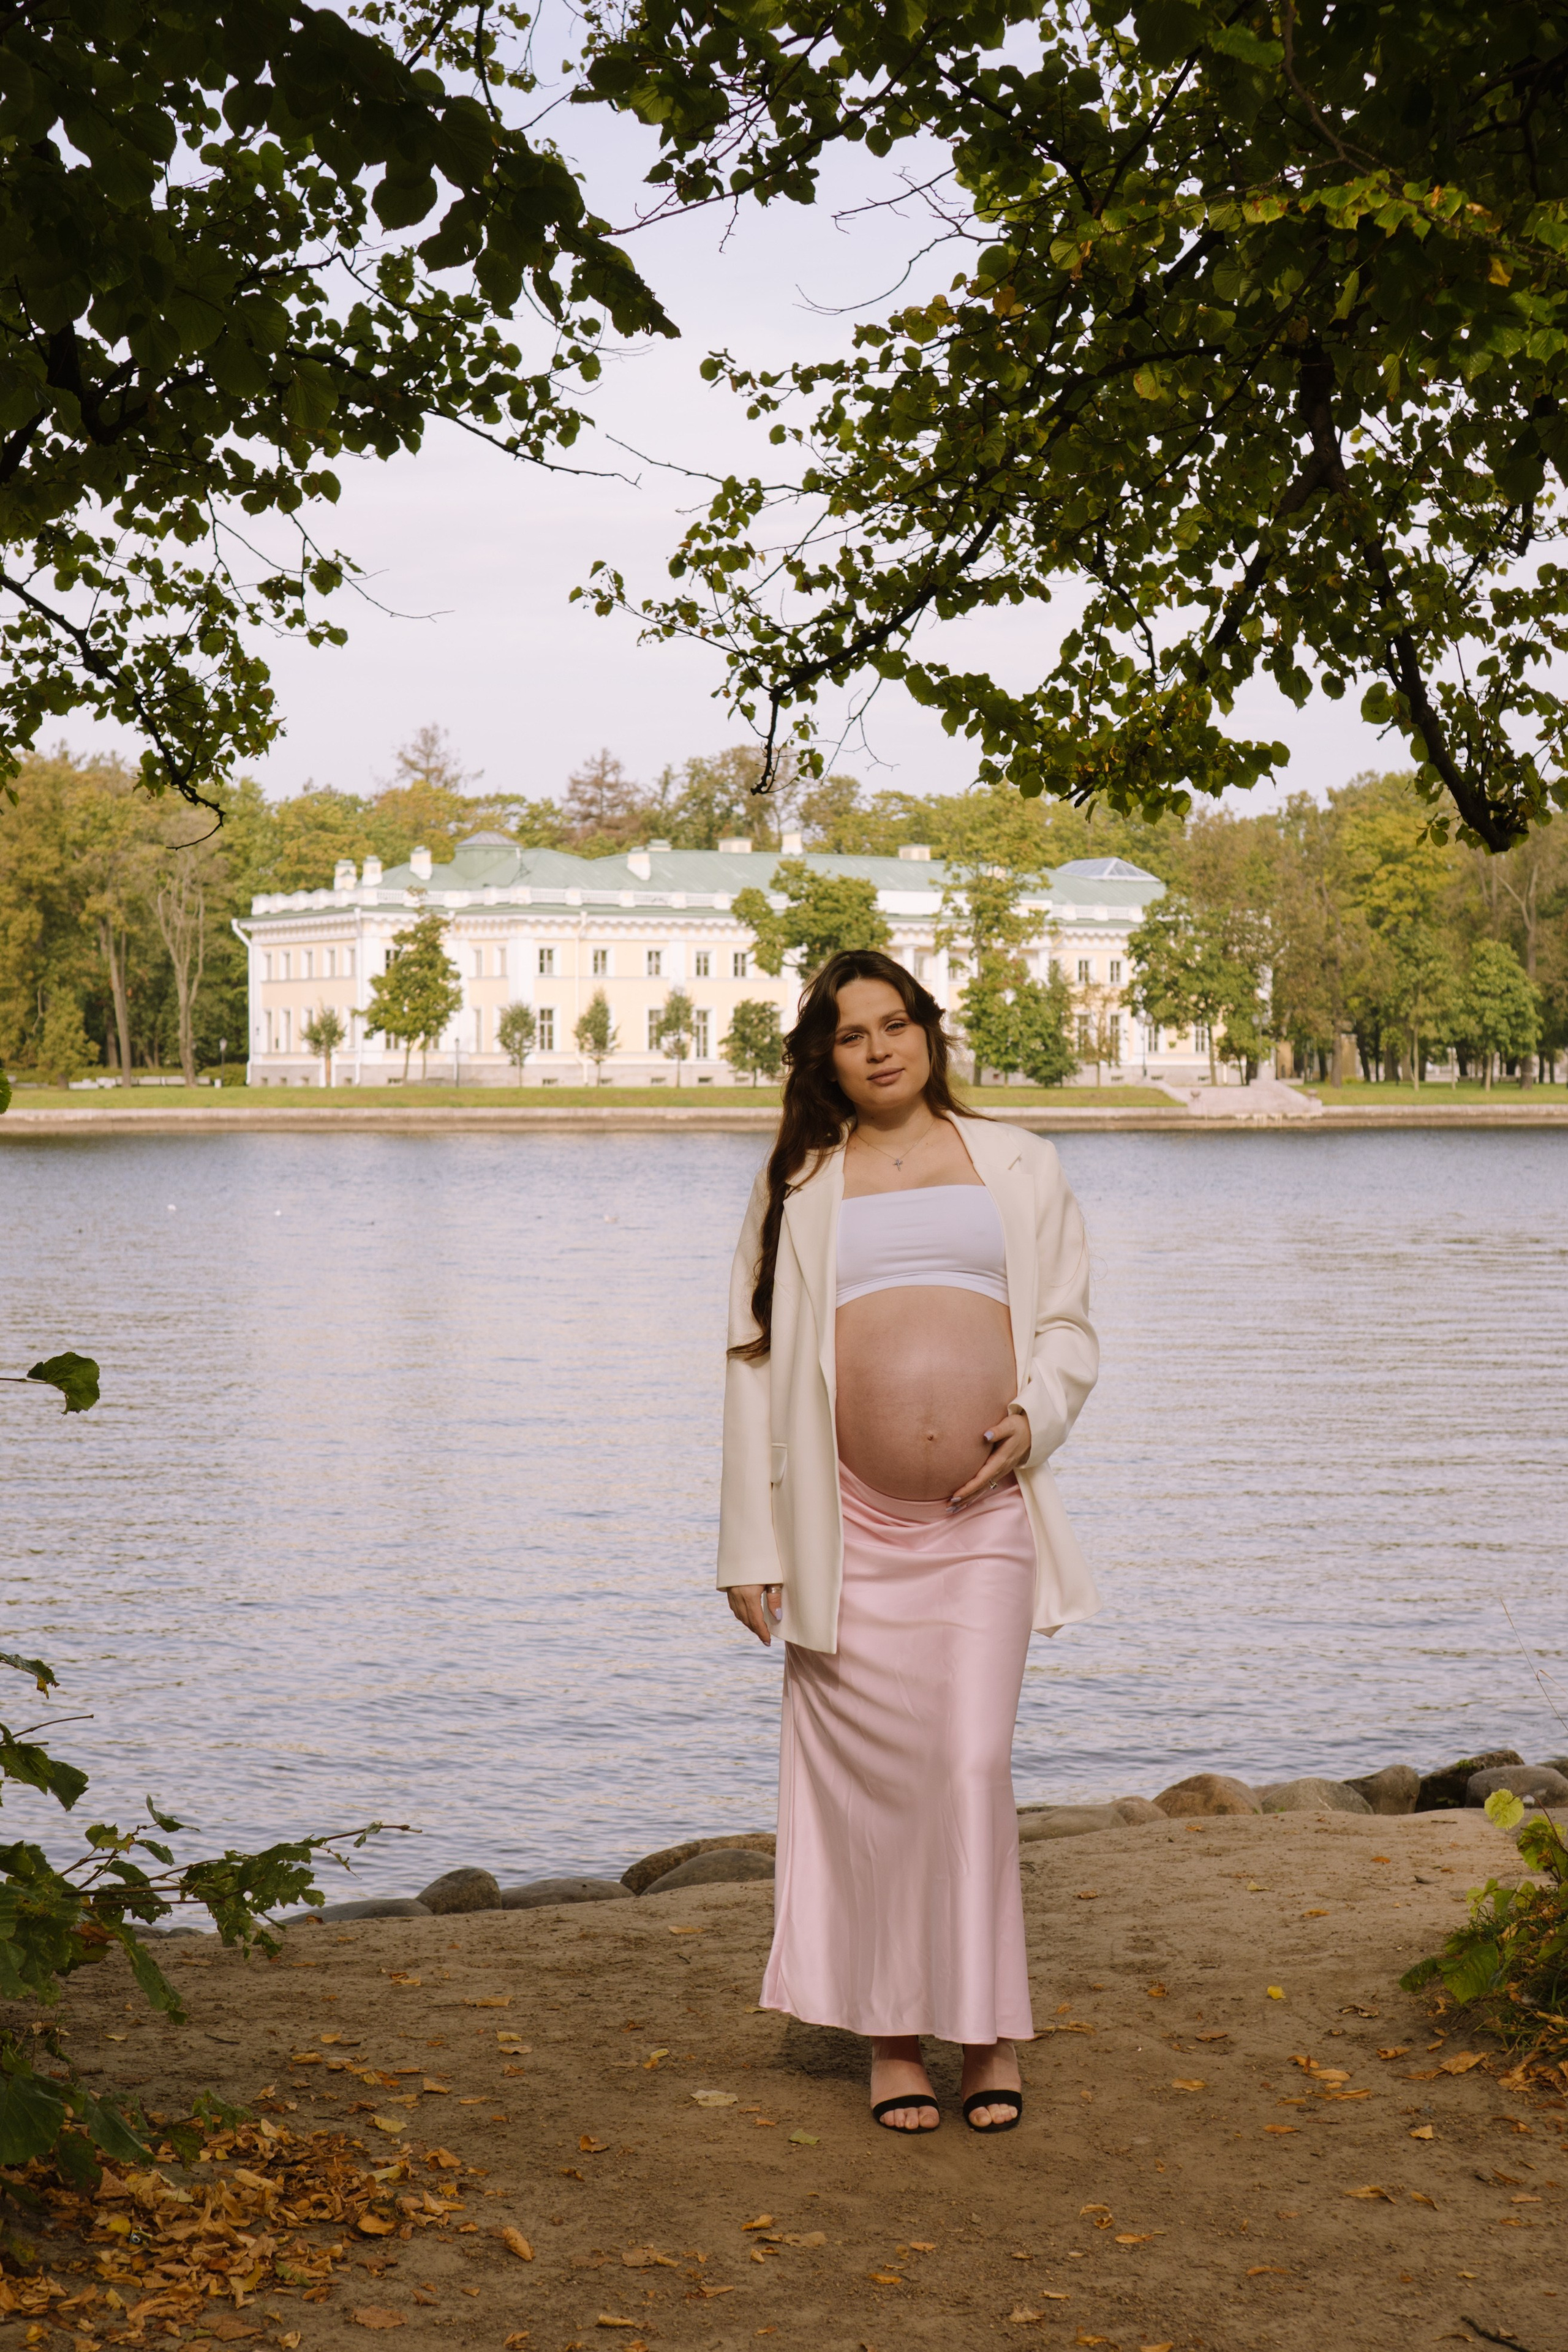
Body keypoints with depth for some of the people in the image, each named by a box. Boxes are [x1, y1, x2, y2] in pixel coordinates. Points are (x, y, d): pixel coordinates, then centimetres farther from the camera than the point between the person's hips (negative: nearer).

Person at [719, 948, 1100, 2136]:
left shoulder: (1018, 1166, 14)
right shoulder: (798, 1188, 12)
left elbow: (1068, 1324, 15)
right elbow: (757, 1365, 10)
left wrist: (1037, 1416, -7)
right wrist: (752, 1546, 4)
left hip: (983, 1518, 0)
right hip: (852, 1524, 0)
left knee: (974, 1766, -5)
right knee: (872, 1773, 1)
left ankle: (992, 2030, 8)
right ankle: (894, 2038, 13)